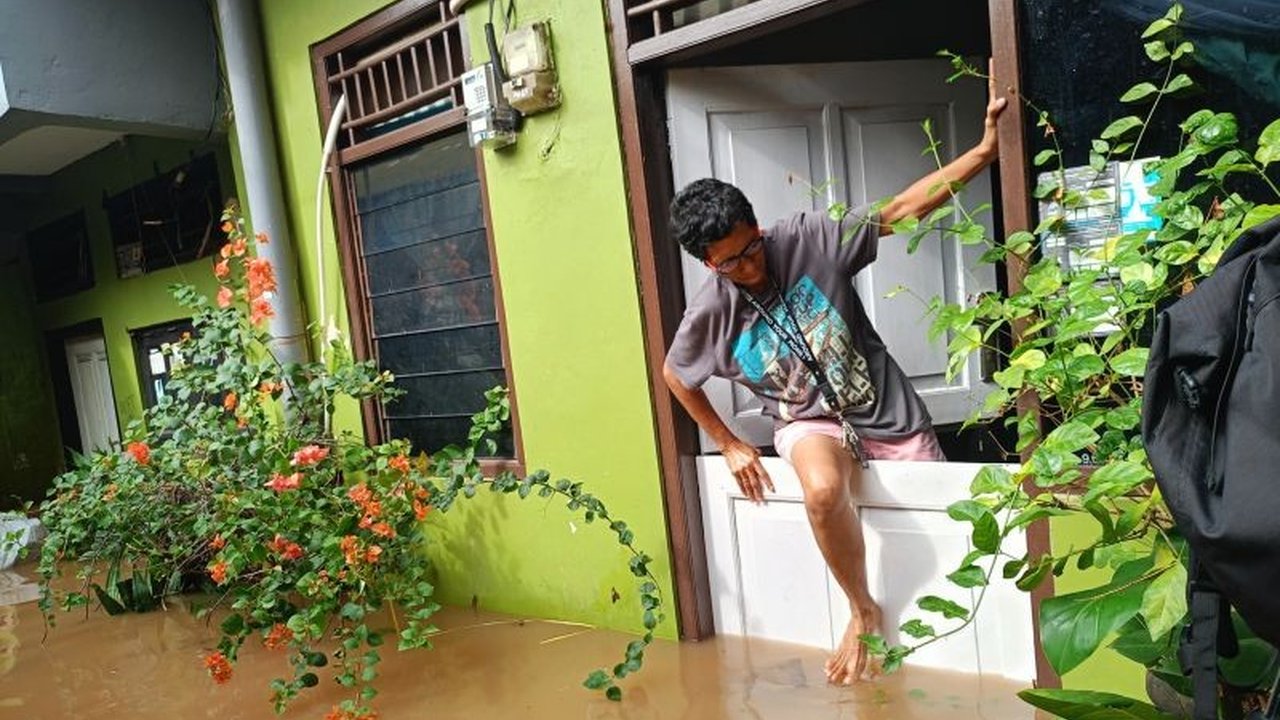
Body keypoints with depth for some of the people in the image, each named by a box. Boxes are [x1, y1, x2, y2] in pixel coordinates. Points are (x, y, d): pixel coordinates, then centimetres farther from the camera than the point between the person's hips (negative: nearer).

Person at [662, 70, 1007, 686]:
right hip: (810, 421, -2)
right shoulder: (709, 315, -13)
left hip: (886, 409, 2)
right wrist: (729, 446, 3)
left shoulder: (807, 238, -14)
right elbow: (675, 377, 4)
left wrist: (983, 151, -21)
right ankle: (864, 612, -7)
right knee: (823, 491, -34)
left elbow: (900, 210, -12)